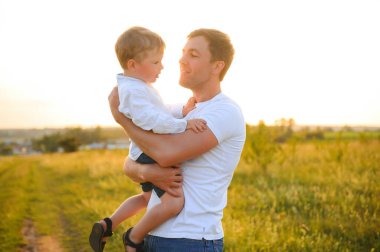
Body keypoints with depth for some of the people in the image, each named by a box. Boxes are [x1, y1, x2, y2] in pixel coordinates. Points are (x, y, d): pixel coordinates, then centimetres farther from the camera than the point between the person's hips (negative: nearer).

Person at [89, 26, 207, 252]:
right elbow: (150, 119, -31)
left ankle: (106, 225, 30)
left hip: (148, 156, 11)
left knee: (148, 197, 31)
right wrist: (183, 124, -33)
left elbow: (161, 112, 21)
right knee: (174, 202, -23)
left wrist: (182, 111, 5)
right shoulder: (133, 90, -19)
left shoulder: (140, 87, 15)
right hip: (152, 155, -11)